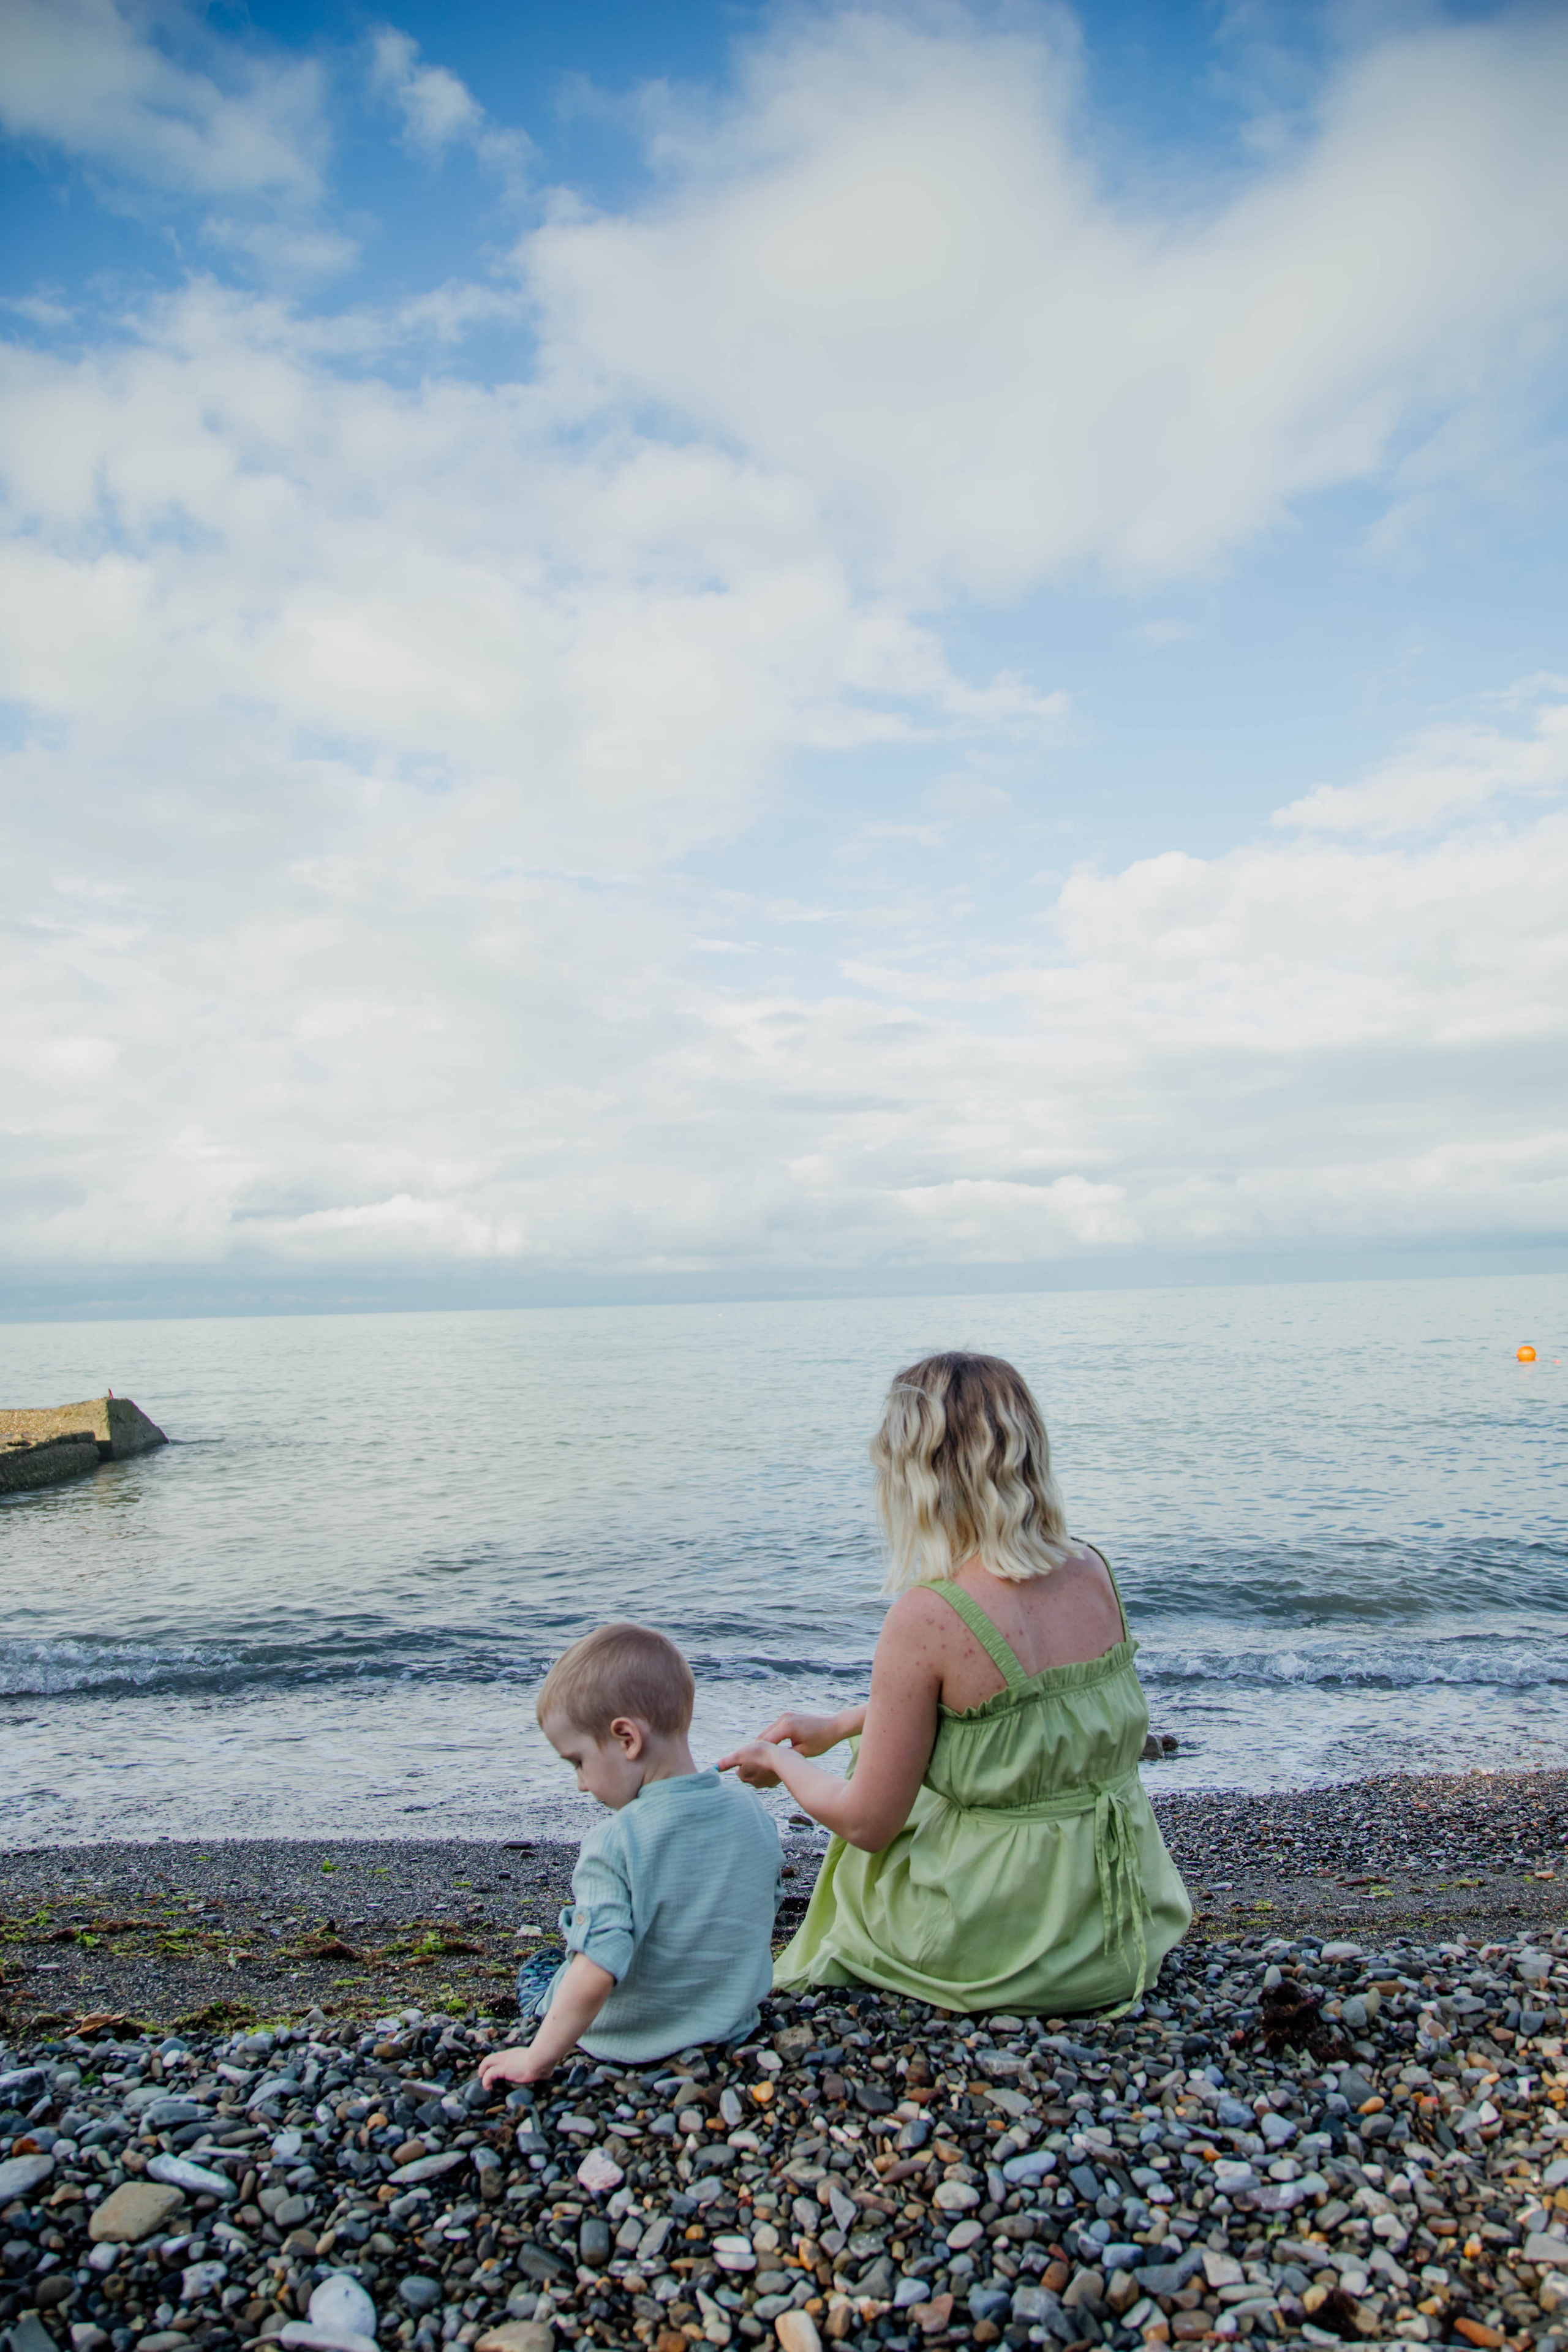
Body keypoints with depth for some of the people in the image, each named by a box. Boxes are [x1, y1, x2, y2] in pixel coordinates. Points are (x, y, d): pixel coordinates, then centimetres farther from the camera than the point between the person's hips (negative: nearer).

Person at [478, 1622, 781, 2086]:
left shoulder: (615, 1842, -27)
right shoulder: (753, 1813, -9)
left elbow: (595, 1976, -31)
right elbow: (763, 1918, 6)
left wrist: (538, 2059, -19)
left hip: (630, 2043, -6)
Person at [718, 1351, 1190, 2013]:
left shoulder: (926, 1617, -24)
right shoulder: (1094, 1574, -5)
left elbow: (865, 1824, -13)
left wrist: (779, 1763, 6)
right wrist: (838, 1724, 18)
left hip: (1003, 1948, -5)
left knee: (861, 1861, 24)